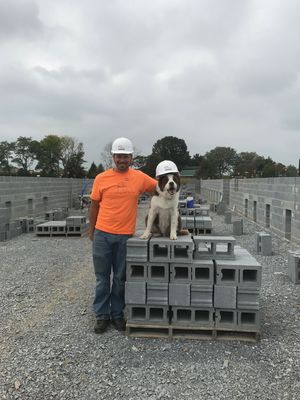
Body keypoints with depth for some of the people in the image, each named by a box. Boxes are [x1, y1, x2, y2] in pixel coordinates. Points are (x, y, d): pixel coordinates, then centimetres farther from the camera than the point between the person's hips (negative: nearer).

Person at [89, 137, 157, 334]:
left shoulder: (140, 177, -1)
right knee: (102, 277, 10)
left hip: (125, 236, 0)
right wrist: (91, 230, 10)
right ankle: (102, 315, 24)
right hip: (102, 234, 0)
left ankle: (117, 314, 28)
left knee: (120, 278, 12)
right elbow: (94, 206, 6)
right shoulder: (101, 178, -2)